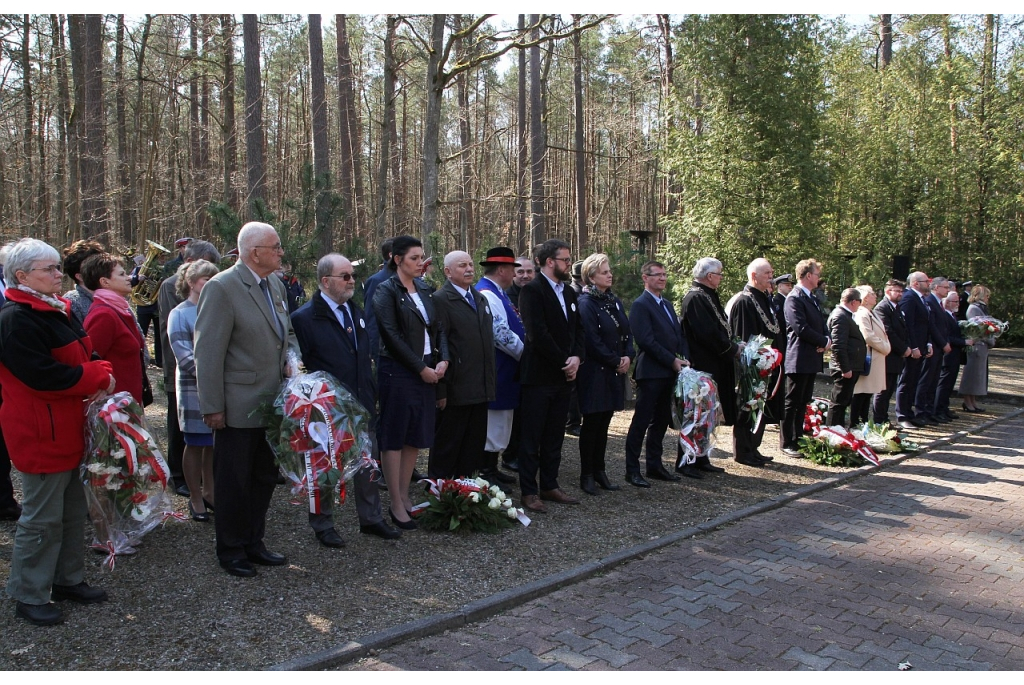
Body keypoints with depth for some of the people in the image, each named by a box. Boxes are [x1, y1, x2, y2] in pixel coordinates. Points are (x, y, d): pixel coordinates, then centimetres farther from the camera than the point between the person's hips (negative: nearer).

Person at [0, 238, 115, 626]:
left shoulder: (57, 311, 12)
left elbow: (85, 356, 17)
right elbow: (44, 375, -27)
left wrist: (102, 374, -5)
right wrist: (98, 377, -18)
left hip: (68, 430, 10)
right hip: (41, 433, -10)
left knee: (73, 510, 18)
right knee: (42, 517, 1)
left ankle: (68, 580, 32)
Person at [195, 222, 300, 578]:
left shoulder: (276, 284, 8)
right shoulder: (222, 288, -16)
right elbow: (208, 353, -17)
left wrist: (291, 360, 0)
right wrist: (212, 407, -17)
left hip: (273, 403, 8)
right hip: (239, 407, -8)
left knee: (265, 478, 17)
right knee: (234, 482, 8)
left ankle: (253, 543, 33)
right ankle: (231, 551, 24)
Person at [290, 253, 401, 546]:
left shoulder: (356, 312, 11)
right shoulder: (305, 317, -12)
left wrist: (372, 395, 13)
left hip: (362, 406, 7)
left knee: (368, 465, 15)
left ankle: (371, 519, 29)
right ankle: (322, 525, 25)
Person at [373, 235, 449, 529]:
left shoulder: (423, 291, 12)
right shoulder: (386, 291, -8)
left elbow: (437, 328, 10)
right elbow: (392, 335, -15)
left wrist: (443, 360, -6)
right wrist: (421, 368, -15)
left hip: (427, 370, 7)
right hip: (398, 372, -7)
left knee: (416, 436, 11)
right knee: (394, 437, 1)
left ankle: (405, 496, 23)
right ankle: (396, 505, 8)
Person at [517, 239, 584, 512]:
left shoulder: (569, 293, 15)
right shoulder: (532, 290, -10)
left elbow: (578, 330, 14)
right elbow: (538, 334, -18)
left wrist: (576, 358, -4)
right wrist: (564, 363, -13)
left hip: (563, 376, 8)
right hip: (539, 375, -7)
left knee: (555, 436, 13)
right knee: (532, 437, 1)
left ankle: (549, 486, 24)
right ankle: (529, 492, 9)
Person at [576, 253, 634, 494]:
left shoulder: (615, 301, 13)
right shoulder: (586, 303, -11)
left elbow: (627, 332, 13)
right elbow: (592, 340, -16)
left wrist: (628, 356, -4)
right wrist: (615, 361, -11)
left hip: (615, 372, 7)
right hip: (595, 372, -7)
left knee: (604, 423, 11)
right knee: (591, 423, 0)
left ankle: (599, 470, 20)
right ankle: (586, 475, 9)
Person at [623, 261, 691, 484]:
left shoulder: (667, 304, 18)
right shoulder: (640, 305, -9)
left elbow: (679, 334, 18)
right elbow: (646, 340, -17)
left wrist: (685, 359, 2)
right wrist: (672, 360, -15)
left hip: (669, 372, 8)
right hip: (650, 372, -8)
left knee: (661, 421, 13)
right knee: (641, 422, -3)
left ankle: (655, 465, 23)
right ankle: (632, 470, 4)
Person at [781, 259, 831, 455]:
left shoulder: (813, 299, 17)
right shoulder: (794, 298, -13)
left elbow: (821, 324, 19)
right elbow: (801, 328, -21)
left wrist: (826, 340, -1)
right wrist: (824, 341, -11)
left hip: (812, 359, 9)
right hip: (799, 360, -9)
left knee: (803, 402, 14)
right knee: (792, 402, -2)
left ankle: (798, 439, 22)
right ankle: (788, 443, 4)